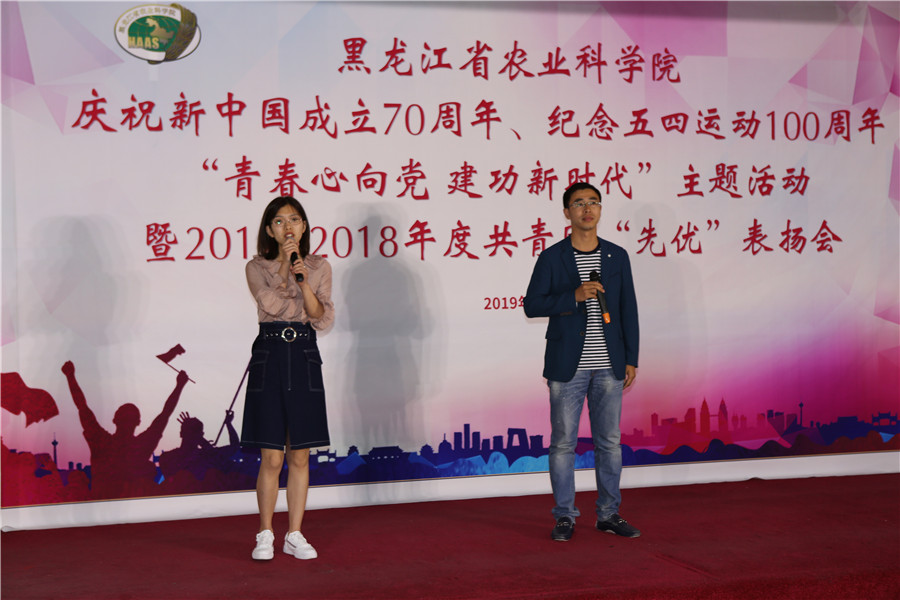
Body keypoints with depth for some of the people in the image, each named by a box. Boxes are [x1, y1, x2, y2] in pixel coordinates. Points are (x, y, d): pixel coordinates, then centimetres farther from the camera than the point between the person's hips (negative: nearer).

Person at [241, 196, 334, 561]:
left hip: (304, 359, 2)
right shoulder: (257, 268, 4)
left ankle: (295, 535, 15)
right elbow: (270, 302, -15)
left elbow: (323, 319, -3)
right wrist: (285, 265, -3)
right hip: (269, 357, -2)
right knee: (272, 458, -2)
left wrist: (303, 281, -14)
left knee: (300, 456, 5)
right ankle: (265, 535, 12)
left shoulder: (319, 268, 8)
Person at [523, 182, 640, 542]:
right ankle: (564, 517, 13)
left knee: (610, 441, 8)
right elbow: (532, 305, -5)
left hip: (609, 366, 3)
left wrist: (631, 359, 4)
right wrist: (574, 296, -18)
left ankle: (609, 514, 19)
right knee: (563, 442, 2)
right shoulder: (552, 258, -1)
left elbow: (628, 309, 9)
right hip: (567, 365, -3)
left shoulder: (617, 256, 7)